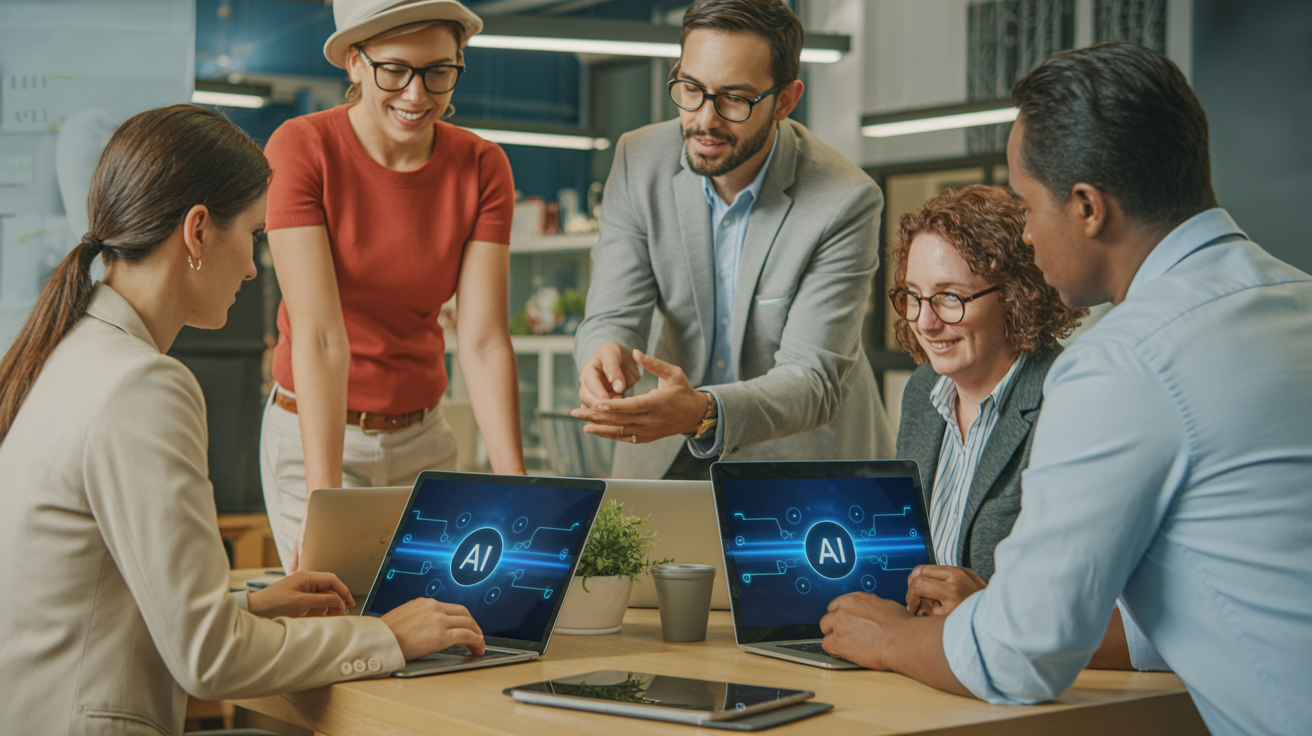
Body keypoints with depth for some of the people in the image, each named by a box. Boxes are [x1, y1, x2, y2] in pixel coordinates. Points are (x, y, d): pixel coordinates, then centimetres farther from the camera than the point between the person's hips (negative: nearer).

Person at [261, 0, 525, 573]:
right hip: (315, 434, -3)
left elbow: (483, 339, -12)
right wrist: (323, 499, -32)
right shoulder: (301, 149, -16)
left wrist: (515, 491, -22)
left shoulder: (481, 167, -5)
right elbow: (319, 334, -25)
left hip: (423, 438, 3)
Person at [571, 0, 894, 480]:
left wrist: (704, 414, -41)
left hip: (802, 450, -2)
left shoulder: (846, 202, -19)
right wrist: (608, 351, -34)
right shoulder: (640, 161, -7)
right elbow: (613, 315, -9)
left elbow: (813, 380, -22)